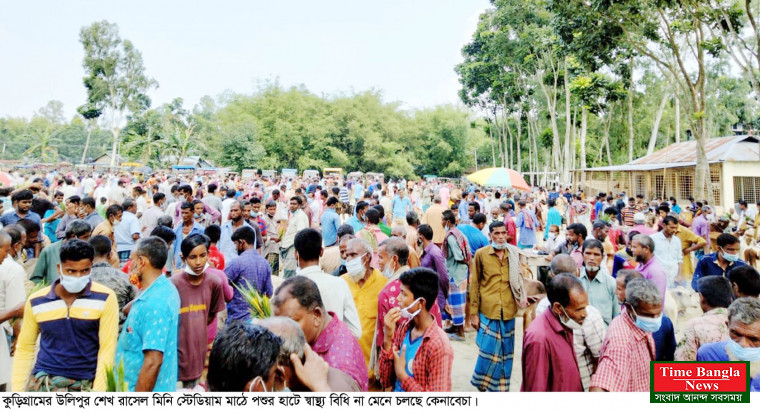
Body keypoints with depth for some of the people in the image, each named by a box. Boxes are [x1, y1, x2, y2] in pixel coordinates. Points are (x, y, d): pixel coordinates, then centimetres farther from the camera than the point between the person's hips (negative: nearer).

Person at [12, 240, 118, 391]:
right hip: (42, 385, 2)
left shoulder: (105, 299, -8)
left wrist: (98, 395, -11)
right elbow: (24, 349, 12)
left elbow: (107, 350, -8)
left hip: (85, 387, -2)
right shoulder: (36, 302, 2)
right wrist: (16, 393, 7)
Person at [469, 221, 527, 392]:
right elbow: (474, 284, -1)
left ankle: (501, 387, 28)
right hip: (487, 311, -3)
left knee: (505, 352, 11)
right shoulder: (481, 254, -3)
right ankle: (481, 383, 23)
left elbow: (518, 279, 18)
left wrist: (523, 296, 0)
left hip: (508, 312, 3)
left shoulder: (513, 254, 7)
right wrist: (473, 312, -3)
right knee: (488, 349, -1)